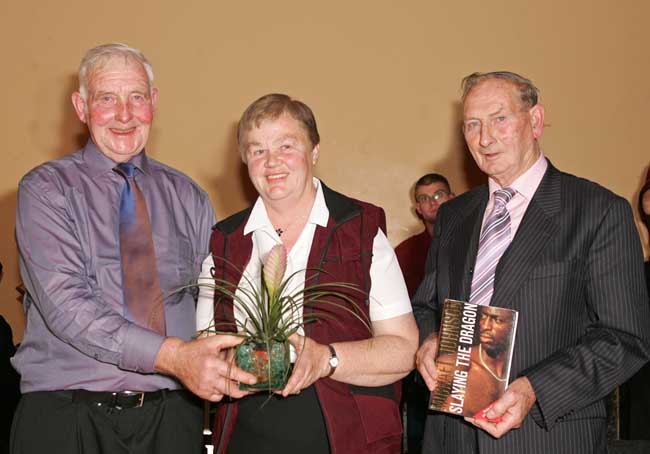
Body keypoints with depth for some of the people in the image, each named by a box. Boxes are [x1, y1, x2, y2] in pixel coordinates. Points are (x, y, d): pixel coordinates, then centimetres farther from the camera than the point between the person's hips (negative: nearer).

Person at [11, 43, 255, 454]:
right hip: (67, 415, -3)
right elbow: (65, 305, -15)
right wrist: (174, 356, -25)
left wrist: (227, 361, -15)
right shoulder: (46, 189, -3)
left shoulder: (187, 196, 9)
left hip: (172, 414, 3)